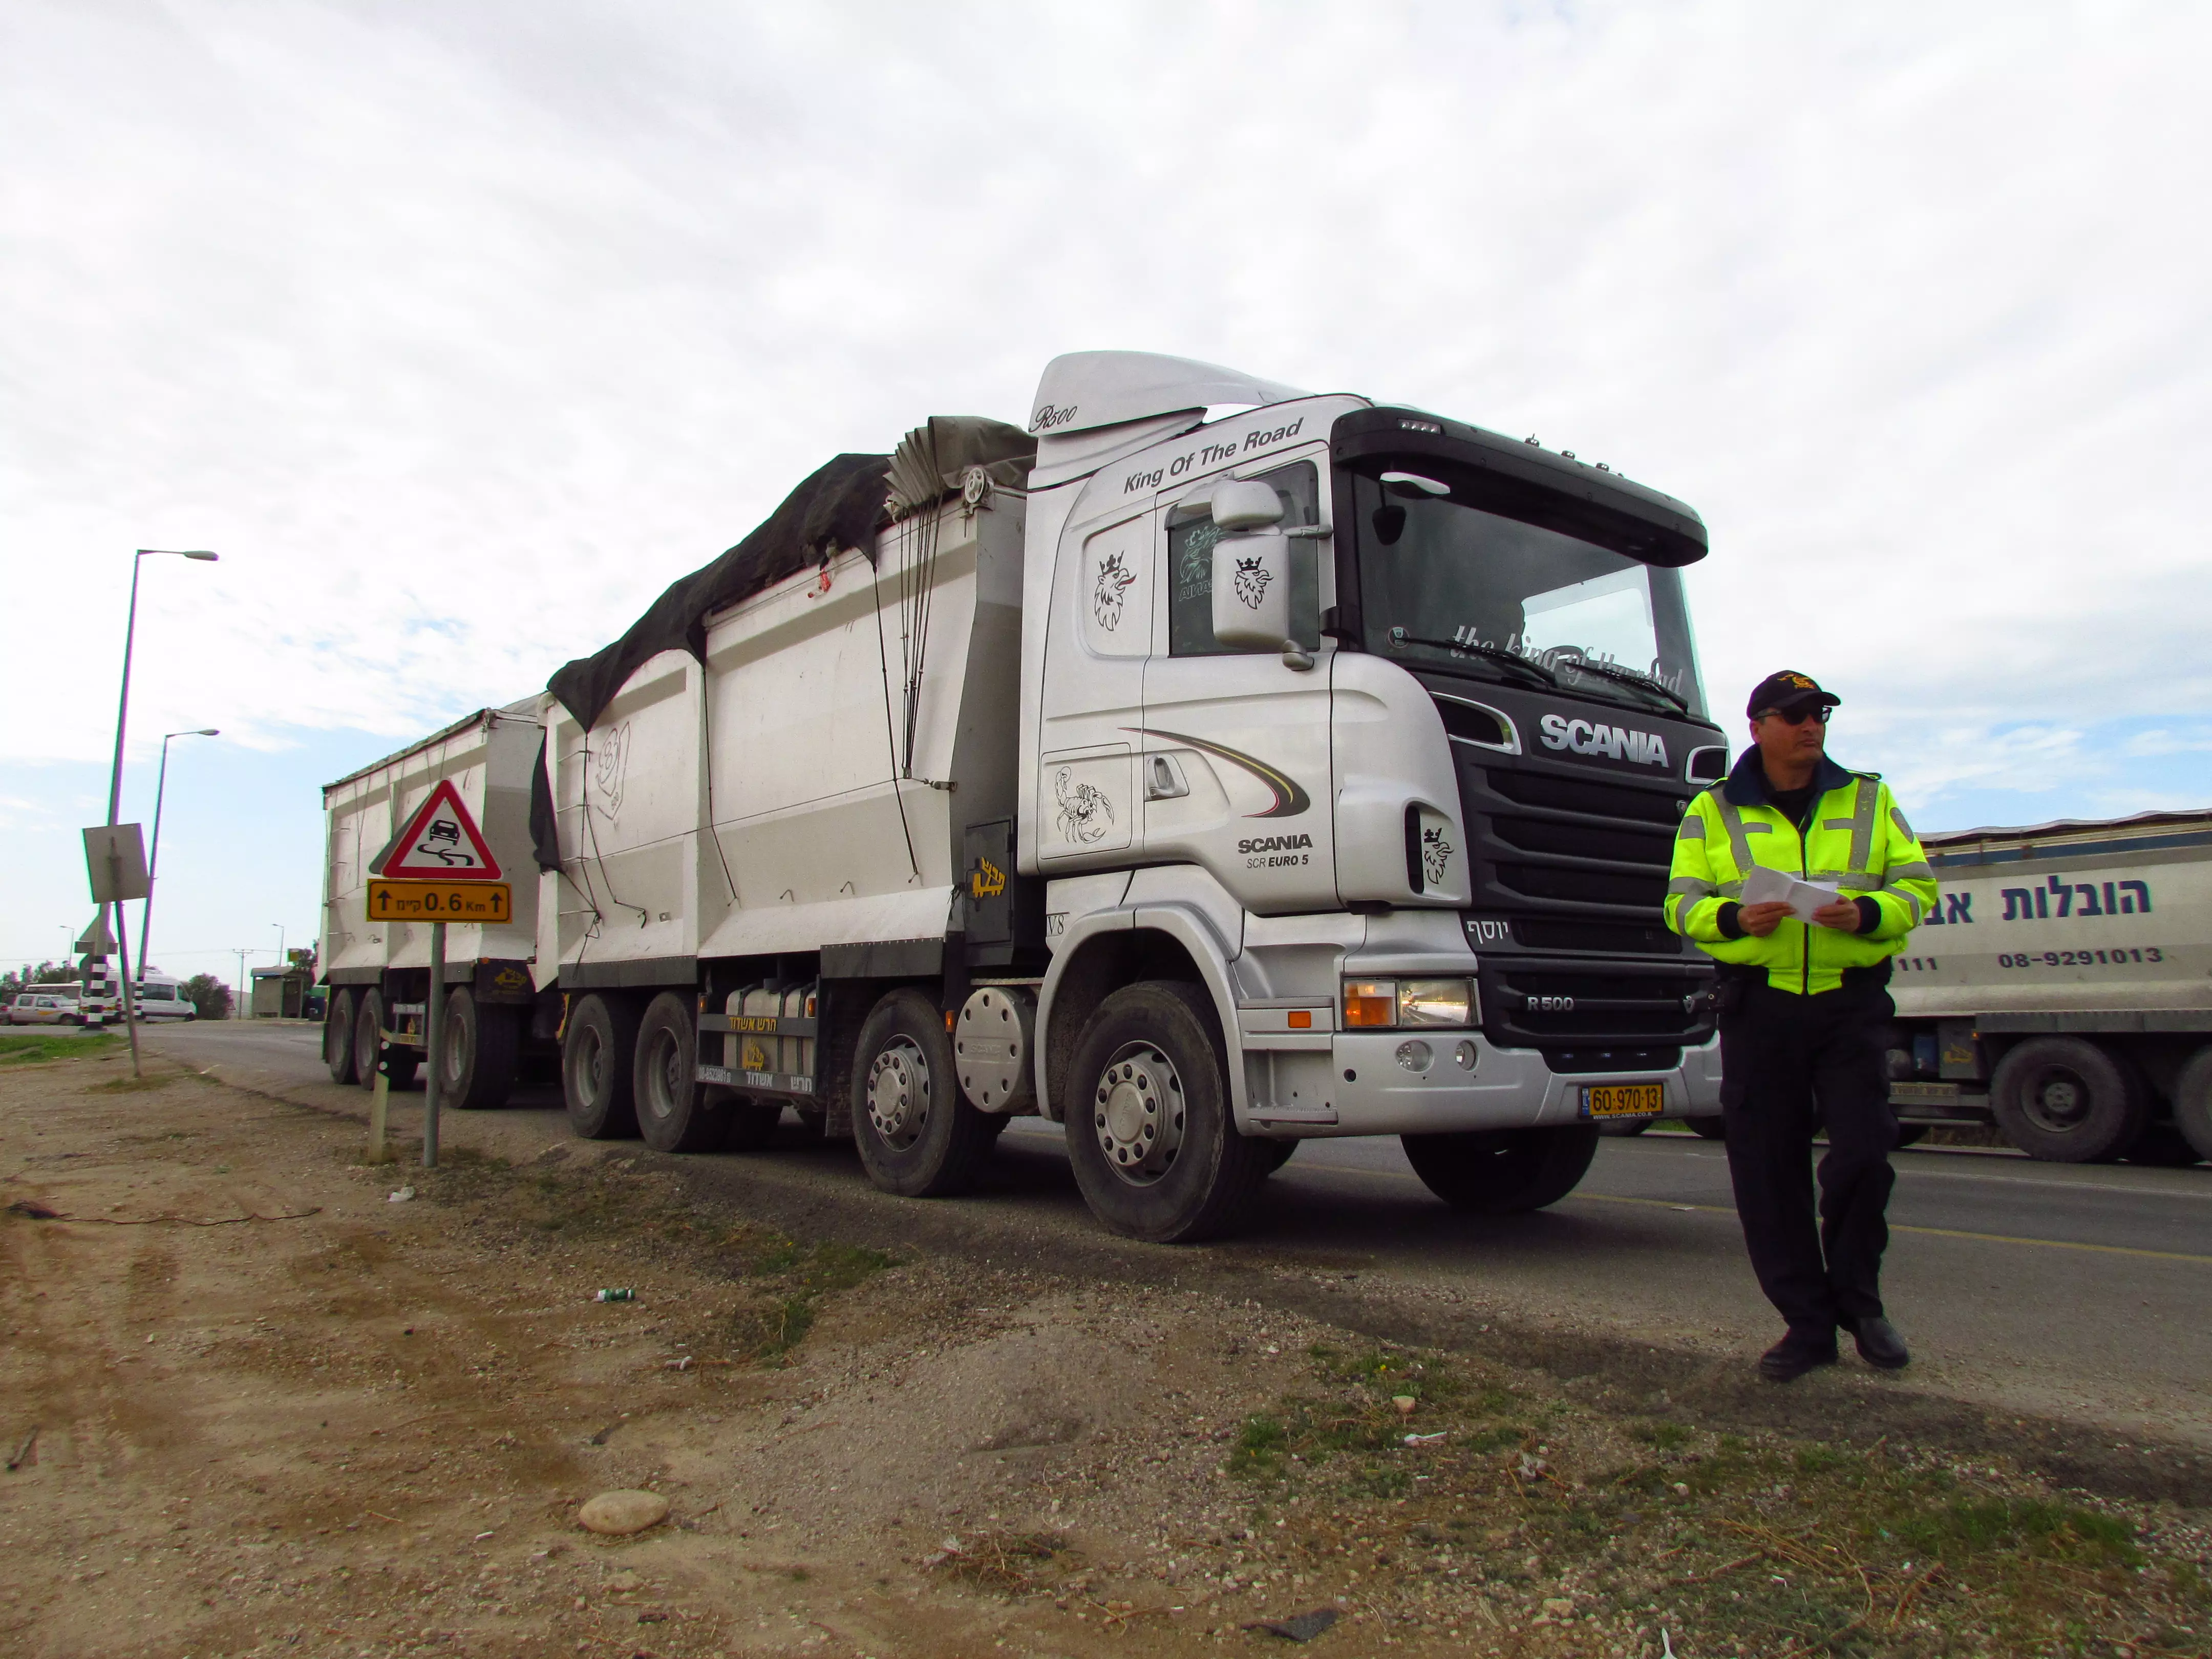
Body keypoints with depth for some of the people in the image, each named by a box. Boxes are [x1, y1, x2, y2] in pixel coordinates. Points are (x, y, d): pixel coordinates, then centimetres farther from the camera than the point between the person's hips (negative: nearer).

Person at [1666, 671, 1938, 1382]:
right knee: (1768, 1170, 1)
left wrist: (1867, 912, -13)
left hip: (1852, 1002, 1)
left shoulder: (1870, 801, 12)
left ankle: (1857, 1298, 22)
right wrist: (1735, 918, -15)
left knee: (1863, 1154, -5)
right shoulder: (1712, 812, 8)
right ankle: (1808, 1323, 14)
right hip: (1758, 1004, 0)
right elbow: (1683, 904, 5)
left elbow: (1917, 885, 8)